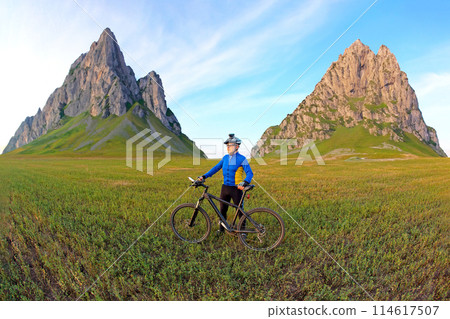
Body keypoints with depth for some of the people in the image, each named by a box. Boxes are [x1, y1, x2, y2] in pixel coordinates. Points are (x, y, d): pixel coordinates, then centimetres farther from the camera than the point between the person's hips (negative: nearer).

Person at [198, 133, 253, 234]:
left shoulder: (242, 159, -10)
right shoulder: (225, 158, 7)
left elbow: (250, 173, -15)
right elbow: (216, 168, 11)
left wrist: (245, 183, -34)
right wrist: (204, 176, 2)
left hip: (236, 189, -5)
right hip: (225, 187, 6)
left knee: (239, 211, 5)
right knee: (222, 210, 14)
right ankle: (221, 229, 32)